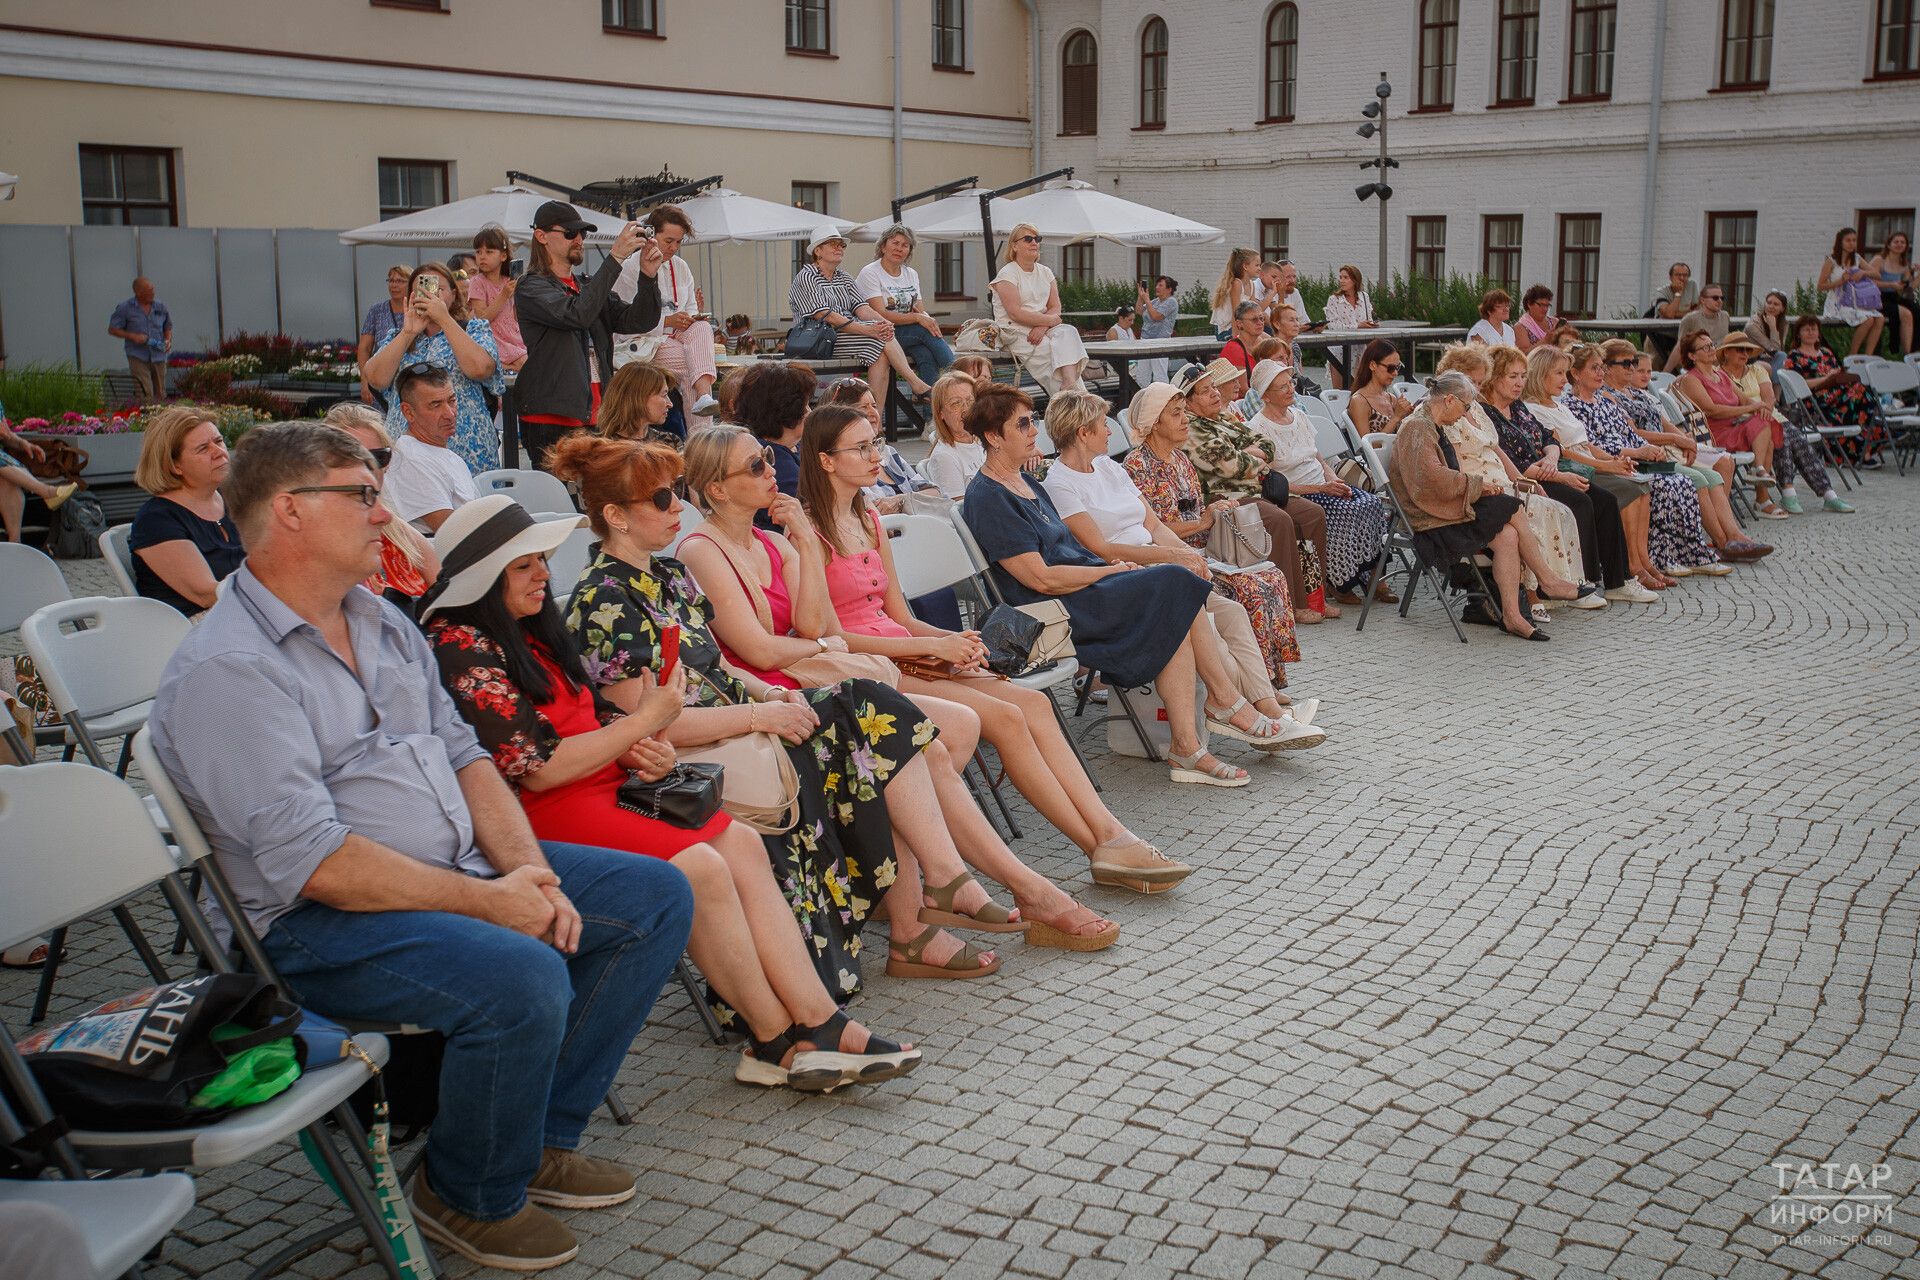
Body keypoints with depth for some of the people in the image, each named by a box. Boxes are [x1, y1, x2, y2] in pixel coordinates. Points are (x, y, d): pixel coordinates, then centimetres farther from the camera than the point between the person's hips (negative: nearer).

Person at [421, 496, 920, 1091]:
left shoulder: (529, 628, 17)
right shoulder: (460, 648, -13)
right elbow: (538, 768, -18)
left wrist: (640, 750, -3)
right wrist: (645, 721, -11)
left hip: (601, 783, 10)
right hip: (541, 814, -9)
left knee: (742, 843, -8)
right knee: (700, 868, -24)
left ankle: (819, 1025, -13)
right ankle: (778, 1042, -10)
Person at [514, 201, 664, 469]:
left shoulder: (588, 285, 19)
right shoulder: (531, 287, -2)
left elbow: (639, 322, 10)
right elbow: (577, 314, -21)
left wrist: (648, 275, -8)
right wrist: (616, 257, -20)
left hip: (595, 418, 6)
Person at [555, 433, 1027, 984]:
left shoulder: (670, 575, 16)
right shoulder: (602, 602, -13)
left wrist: (773, 693, -1)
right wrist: (761, 714, -18)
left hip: (733, 728, 9)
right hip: (690, 762, -9)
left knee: (874, 713, -12)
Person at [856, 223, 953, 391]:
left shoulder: (911, 274, 18)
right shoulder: (870, 273, -3)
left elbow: (920, 310, 13)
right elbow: (880, 315, -14)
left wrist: (925, 316, -13)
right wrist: (917, 317, -24)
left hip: (910, 336, 5)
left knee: (926, 354, -31)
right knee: (926, 331, -28)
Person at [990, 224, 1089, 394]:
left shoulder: (1045, 272, 16)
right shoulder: (1007, 274, -4)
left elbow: (1055, 307, 8)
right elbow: (1015, 313, -15)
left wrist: (1042, 327, -14)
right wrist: (1051, 320, -12)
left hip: (1043, 328, 5)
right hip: (1015, 333, -5)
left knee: (1068, 332, -27)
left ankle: (1070, 385, -43)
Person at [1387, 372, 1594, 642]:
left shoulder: (1434, 428, 20)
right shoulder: (1416, 428, -12)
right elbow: (1434, 479, -24)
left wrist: (1475, 486, 0)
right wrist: (1476, 483, -12)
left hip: (1446, 509, 9)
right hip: (1428, 523, -9)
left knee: (1507, 535, -14)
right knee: (1511, 509, -14)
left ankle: (1512, 615, -18)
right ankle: (1549, 582, -2)